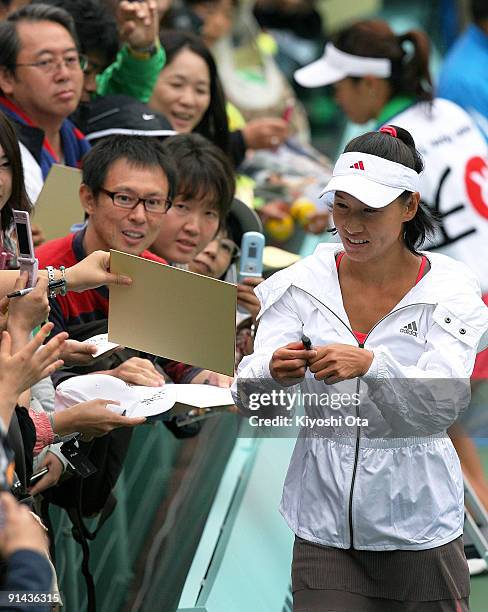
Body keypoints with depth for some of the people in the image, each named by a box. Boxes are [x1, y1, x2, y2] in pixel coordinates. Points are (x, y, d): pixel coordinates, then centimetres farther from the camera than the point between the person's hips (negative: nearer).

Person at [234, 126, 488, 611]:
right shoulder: (303, 283, -1)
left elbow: (446, 402, -20)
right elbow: (250, 396, -9)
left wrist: (369, 364, -37)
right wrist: (273, 373, -32)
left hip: (419, 530, -1)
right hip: (325, 524, 1)